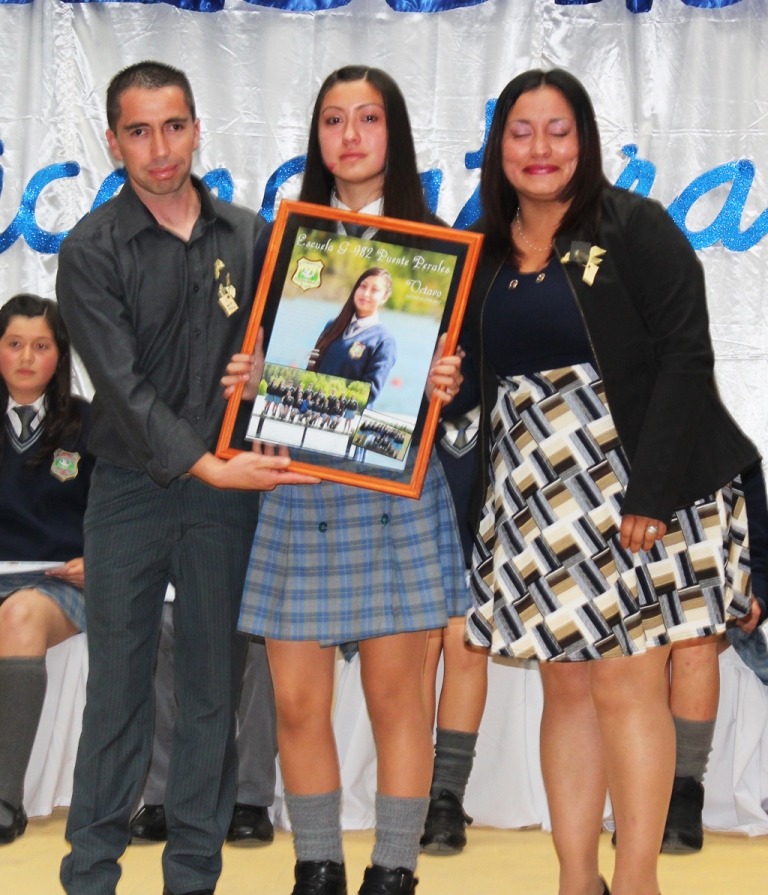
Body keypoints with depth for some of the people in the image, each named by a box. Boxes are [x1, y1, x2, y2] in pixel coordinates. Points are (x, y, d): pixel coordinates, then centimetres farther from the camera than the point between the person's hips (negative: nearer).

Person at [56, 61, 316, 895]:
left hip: (229, 487, 3)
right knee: (117, 689, 2)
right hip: (131, 488, -2)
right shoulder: (91, 252, -4)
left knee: (214, 686, 7)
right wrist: (206, 465, -21)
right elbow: (123, 386, -13)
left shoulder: (248, 235, 6)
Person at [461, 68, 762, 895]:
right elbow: (474, 378, 13)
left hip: (631, 485, -5)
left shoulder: (633, 228, -4)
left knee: (626, 682, -4)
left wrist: (653, 492, -18)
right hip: (532, 498, 5)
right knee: (565, 684, 8)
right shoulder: (483, 252, 10)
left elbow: (685, 356, -11)